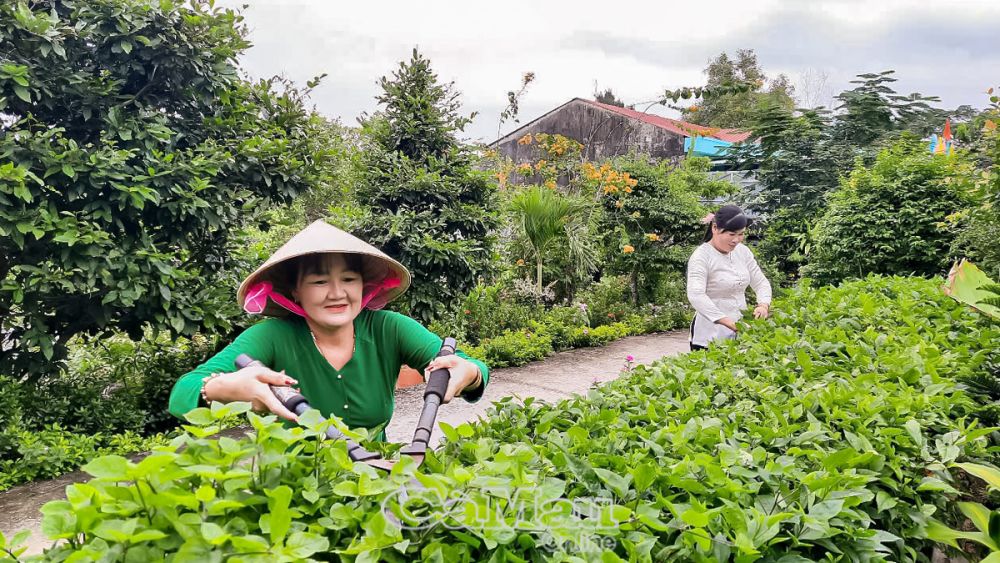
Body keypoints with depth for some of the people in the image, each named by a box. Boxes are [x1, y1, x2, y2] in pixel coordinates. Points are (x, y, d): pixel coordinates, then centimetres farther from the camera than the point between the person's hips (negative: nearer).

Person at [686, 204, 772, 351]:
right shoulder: (701, 257, -16)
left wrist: (763, 305, -12)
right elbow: (696, 295, -28)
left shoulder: (743, 251, 5)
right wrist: (727, 322, -36)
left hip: (740, 332, 6)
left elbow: (761, 282, 10)